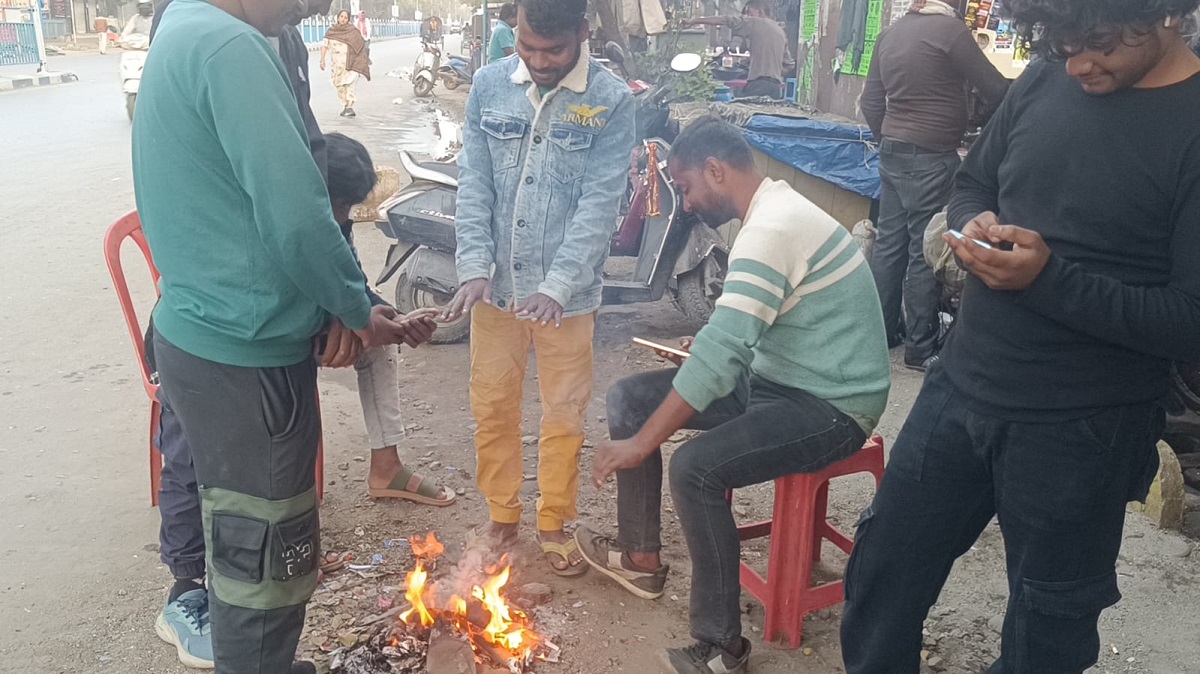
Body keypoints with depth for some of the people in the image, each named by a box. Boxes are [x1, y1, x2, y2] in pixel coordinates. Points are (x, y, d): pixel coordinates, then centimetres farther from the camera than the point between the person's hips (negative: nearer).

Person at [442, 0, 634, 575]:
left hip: (568, 291, -2)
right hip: (496, 284, 3)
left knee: (564, 413, 10)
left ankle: (554, 523, 30)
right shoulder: (488, 86, 0)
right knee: (492, 405, 13)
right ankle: (502, 515, 33)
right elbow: (473, 185, -1)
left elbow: (600, 201, -14)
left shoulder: (611, 100, -9)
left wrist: (557, 286, -22)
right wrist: (474, 268, -13)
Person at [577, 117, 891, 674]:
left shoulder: (773, 228, -23)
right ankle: (640, 556, 18)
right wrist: (709, 348, 4)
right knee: (629, 398, 5)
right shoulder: (774, 210, 8)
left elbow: (720, 352, -29)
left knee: (695, 470, -32)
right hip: (779, 377, 10)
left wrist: (640, 444, -24)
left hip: (831, 406, -10)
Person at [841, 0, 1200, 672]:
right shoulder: (1046, 79, 1)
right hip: (959, 387, 5)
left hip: (1081, 433, -5)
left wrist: (1049, 278, -27)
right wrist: (974, 225, -8)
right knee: (882, 571, 17)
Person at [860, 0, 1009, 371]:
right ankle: (921, 347, 6)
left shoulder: (891, 33, 9)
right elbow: (996, 91, -10)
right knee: (926, 252, -1)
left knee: (889, 243, 12)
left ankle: (883, 330, 20)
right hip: (931, 158, -7)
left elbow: (871, 102, 13)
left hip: (892, 153, 8)